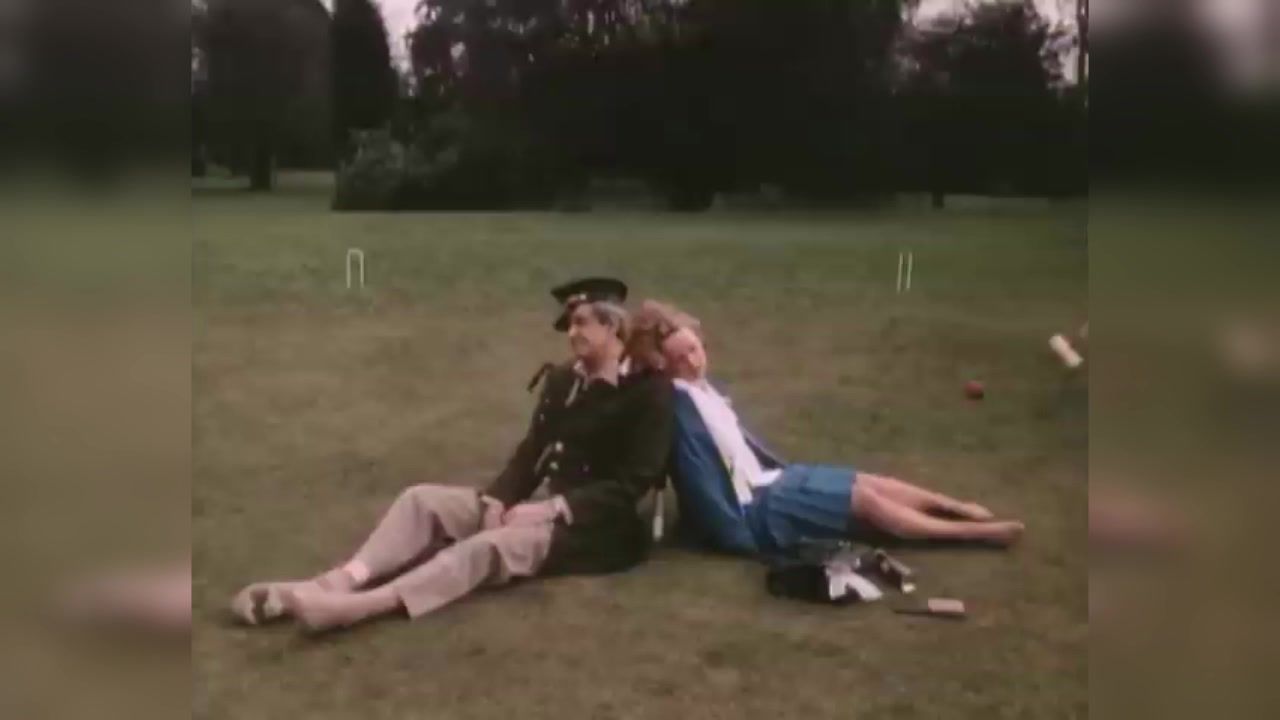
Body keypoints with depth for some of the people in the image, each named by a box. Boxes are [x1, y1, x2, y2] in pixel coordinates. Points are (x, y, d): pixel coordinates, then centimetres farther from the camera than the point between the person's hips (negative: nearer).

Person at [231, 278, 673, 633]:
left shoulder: (650, 391, -9)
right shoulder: (562, 380, 14)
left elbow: (632, 484, -15)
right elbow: (531, 451, 8)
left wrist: (551, 509, -22)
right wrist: (497, 502, -12)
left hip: (593, 525, -7)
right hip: (545, 504, 7)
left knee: (491, 545, -36)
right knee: (422, 498, -12)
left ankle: (365, 603, -53)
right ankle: (337, 582, -34)